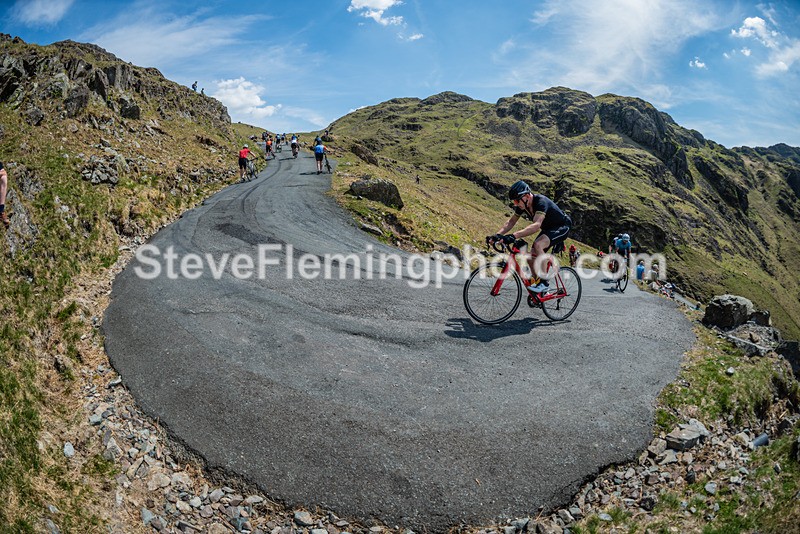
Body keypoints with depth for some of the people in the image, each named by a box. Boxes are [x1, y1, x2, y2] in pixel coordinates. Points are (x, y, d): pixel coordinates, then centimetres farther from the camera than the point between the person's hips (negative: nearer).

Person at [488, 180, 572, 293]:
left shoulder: (541, 202, -35)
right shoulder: (522, 205, -11)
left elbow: (536, 225, -49)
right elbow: (511, 222, -3)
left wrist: (513, 236, -60)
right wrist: (497, 235, -20)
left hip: (562, 226, -8)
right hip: (548, 228, 9)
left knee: (537, 244, -33)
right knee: (531, 258, -1)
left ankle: (544, 282, -21)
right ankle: (539, 291, 16)